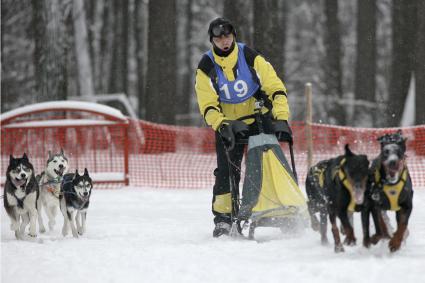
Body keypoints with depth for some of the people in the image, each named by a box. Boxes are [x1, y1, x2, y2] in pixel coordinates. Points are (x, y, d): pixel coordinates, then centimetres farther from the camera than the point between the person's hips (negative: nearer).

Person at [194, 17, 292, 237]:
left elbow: (275, 88, -14)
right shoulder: (206, 67, -10)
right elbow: (208, 106, -12)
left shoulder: (250, 57, -12)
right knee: (227, 171, -9)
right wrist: (223, 126, -28)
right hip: (227, 125, 0)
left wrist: (281, 119, -23)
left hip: (259, 120, 0)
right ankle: (222, 217, -2)